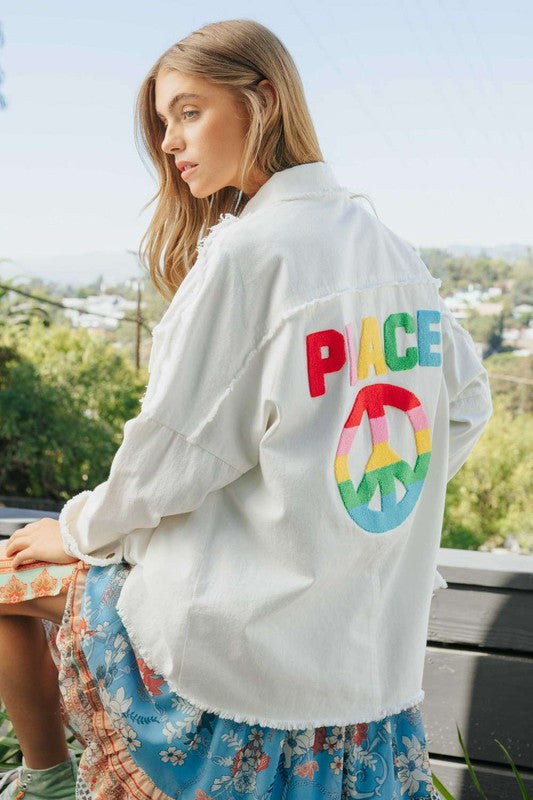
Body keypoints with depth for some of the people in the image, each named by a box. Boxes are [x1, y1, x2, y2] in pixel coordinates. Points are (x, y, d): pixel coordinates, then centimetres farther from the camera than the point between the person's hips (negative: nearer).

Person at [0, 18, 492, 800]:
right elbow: (466, 406, 14)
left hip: (245, 638, -6)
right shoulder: (396, 250, 5)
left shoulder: (247, 250, -17)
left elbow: (169, 456, -16)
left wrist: (78, 529, 3)